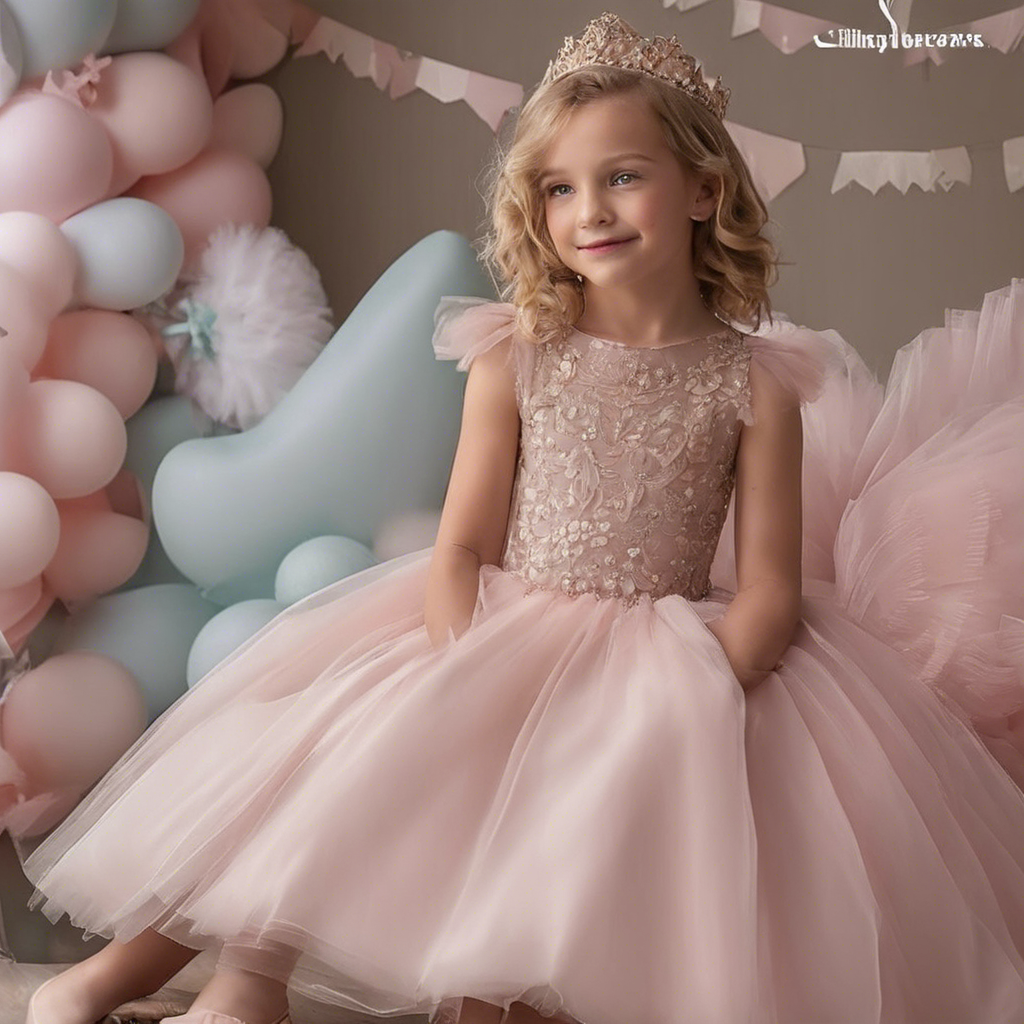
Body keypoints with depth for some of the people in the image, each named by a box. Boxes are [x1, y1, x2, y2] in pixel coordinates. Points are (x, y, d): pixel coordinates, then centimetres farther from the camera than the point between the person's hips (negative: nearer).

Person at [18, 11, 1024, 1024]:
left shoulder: (755, 382, -2)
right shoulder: (515, 359, 1)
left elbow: (770, 590, -4)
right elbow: (462, 547, -1)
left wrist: (690, 695, -21)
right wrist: (466, 676, -18)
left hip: (677, 664, -1)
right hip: (502, 642, 1)